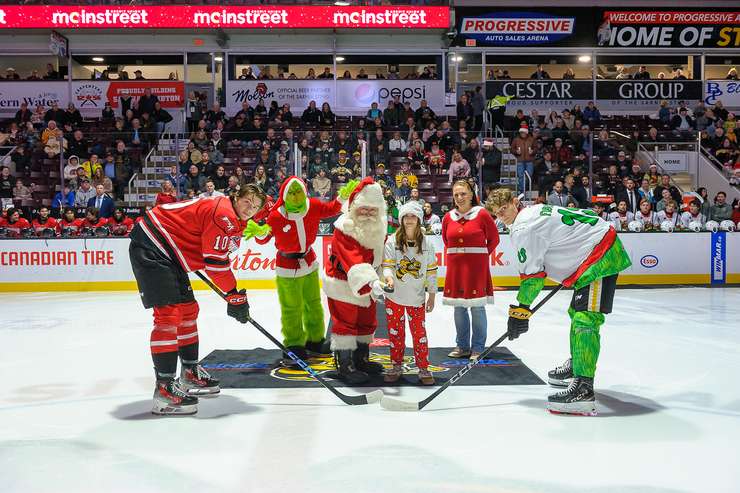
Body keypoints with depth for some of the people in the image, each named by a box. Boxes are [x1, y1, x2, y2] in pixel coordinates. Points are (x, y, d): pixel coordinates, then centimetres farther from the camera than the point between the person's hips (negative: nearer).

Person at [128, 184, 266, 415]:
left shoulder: (233, 222, 14)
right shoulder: (224, 215, -19)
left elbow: (220, 258, 18)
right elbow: (216, 262, -20)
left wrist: (234, 296, 14)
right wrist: (236, 296, -12)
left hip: (168, 253, 11)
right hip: (150, 247, -11)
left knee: (188, 309, 16)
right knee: (168, 314, -16)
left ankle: (190, 372, 31)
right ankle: (164, 388, -14)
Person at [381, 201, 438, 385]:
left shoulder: (426, 244, -2)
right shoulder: (392, 241, -6)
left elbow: (431, 272, 2)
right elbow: (387, 265, -9)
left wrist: (432, 297, 4)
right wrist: (389, 277, -32)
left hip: (417, 298, 0)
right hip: (394, 297, 0)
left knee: (419, 333, 2)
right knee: (395, 333, 10)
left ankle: (424, 369, 15)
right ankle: (396, 366, 25)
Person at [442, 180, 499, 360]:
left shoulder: (482, 214, -6)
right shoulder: (448, 217, 6)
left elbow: (494, 239, 1)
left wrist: (481, 255, 0)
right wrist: (455, 254, 10)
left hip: (476, 267, -4)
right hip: (455, 267, 4)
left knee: (477, 308, 0)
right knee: (459, 308, 10)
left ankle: (478, 348, 11)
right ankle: (462, 346, 22)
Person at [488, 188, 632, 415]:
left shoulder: (523, 228, -16)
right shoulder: (535, 210, 15)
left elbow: (532, 274, -16)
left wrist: (520, 310, -9)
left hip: (601, 254, -11)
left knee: (585, 318, -20)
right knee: (577, 311, 23)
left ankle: (583, 390, -28)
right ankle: (576, 365, 43)